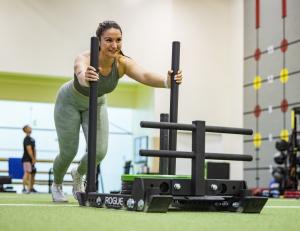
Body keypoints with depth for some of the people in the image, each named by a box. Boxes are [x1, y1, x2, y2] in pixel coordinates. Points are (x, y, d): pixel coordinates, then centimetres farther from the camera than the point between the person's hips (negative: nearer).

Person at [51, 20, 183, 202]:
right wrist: (85, 78, -86)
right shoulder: (85, 59, -38)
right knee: (69, 152, 0)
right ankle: (57, 185, 34)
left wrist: (167, 81, -69)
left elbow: (144, 76, -49)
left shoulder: (123, 63, -30)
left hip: (96, 104, 3)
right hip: (69, 102, -3)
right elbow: (81, 74, -62)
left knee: (100, 152, -7)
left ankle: (78, 174, 28)